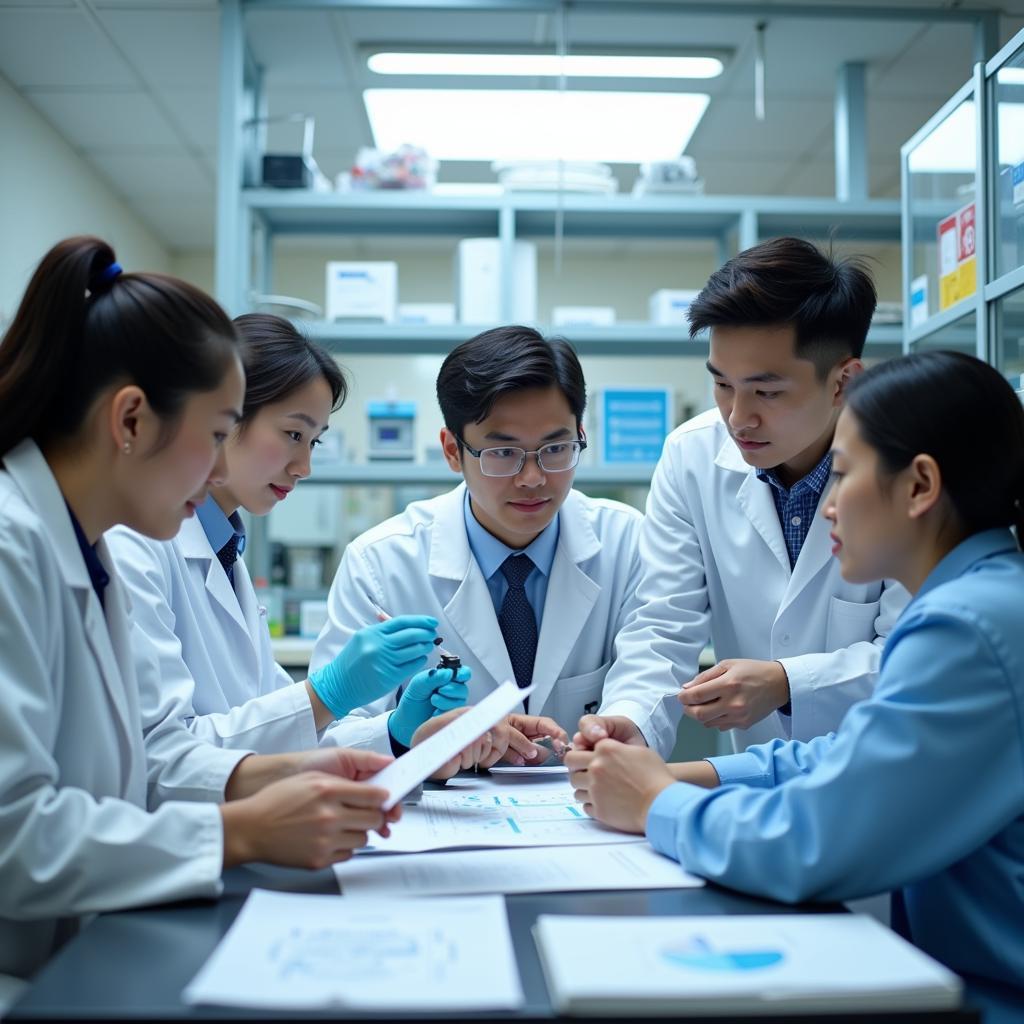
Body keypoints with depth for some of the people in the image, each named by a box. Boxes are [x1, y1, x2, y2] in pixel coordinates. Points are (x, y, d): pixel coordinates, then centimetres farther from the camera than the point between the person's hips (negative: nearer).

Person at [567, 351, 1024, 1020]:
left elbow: (805, 846, -25)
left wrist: (659, 804, -8)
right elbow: (849, 760, 14)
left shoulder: (970, 627, -24)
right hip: (958, 968, 8)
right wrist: (686, 776, 2)